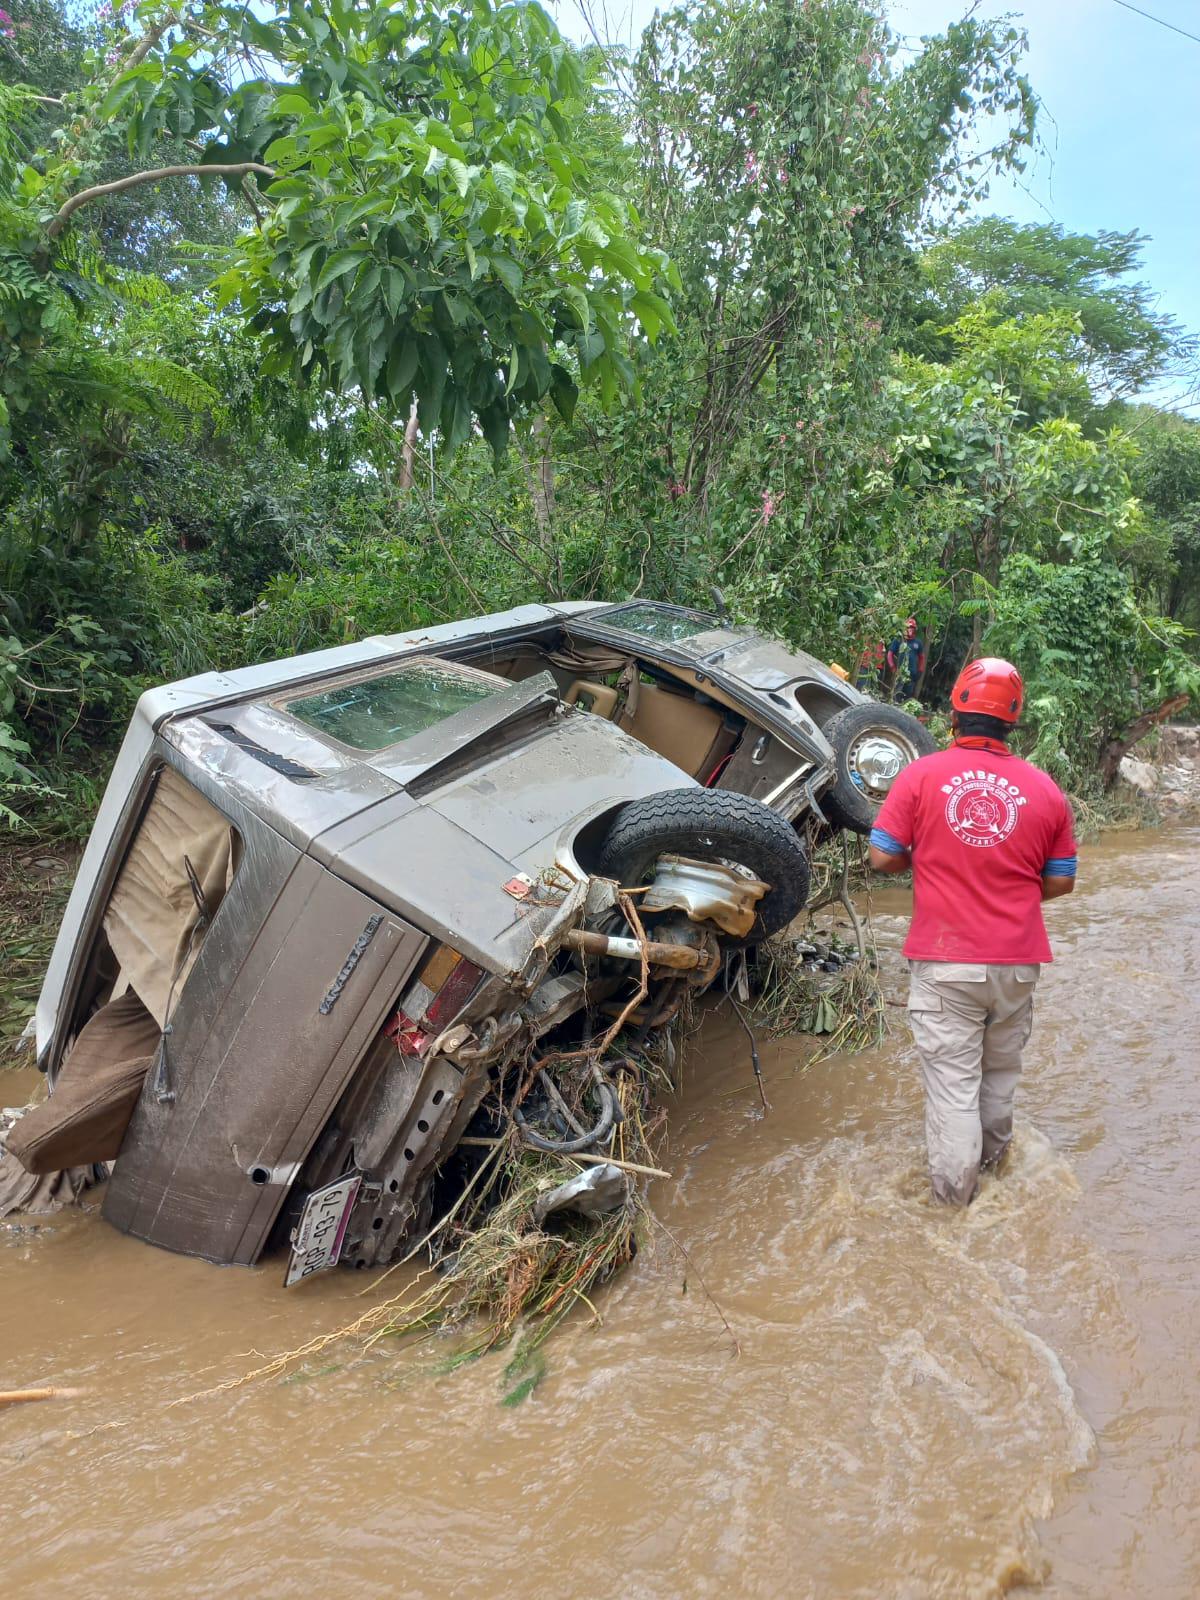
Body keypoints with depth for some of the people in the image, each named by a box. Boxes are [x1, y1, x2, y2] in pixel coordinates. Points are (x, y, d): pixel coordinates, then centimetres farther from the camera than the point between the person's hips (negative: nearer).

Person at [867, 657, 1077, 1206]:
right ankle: (993, 1156, 43)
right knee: (1001, 1072, 23)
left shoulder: (922, 775, -10)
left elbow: (882, 857, -6)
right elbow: (1060, 881, 4)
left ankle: (954, 1192, 16)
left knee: (953, 1080, 7)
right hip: (1017, 962, 3)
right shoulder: (1045, 789, -2)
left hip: (944, 961, -3)